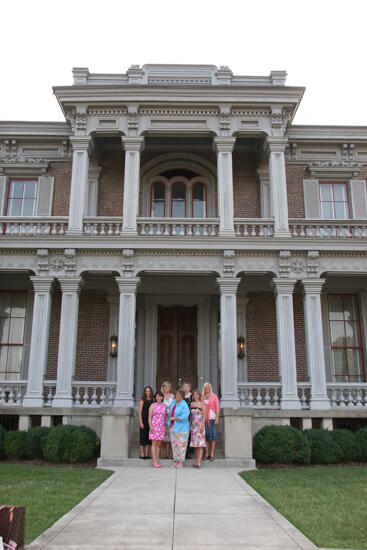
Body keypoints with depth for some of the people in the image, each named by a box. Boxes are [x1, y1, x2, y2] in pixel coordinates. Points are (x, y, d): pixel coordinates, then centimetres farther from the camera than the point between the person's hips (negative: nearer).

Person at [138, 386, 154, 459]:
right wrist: (141, 422, -11)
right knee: (143, 436, 0)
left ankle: (146, 454, 15)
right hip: (144, 420, -4)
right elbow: (140, 412, -5)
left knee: (148, 437, 7)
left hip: (150, 421, 4)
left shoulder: (152, 401, 8)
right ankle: (142, 454, 7)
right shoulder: (142, 400, -3)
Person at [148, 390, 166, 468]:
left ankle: (157, 461, 10)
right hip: (154, 426, -3)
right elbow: (150, 417, -2)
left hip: (161, 427, 4)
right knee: (154, 444, -4)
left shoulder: (164, 406, 11)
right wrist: (150, 427, -11)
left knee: (158, 444, 6)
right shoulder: (153, 405, 1)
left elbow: (165, 417, 14)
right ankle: (154, 462, -4)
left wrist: (165, 427, 9)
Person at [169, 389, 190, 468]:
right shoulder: (173, 402, 8)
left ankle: (181, 462, 4)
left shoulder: (184, 405, -14)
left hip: (181, 428, -7)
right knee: (174, 444, 10)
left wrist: (173, 418, -15)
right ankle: (176, 461, 19)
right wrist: (169, 422, 16)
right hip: (173, 427, 7)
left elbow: (184, 417, -23)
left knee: (181, 445, -4)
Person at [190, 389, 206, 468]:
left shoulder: (201, 404, -3)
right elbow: (191, 415, 14)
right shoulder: (191, 404, 10)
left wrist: (203, 425, -14)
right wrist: (190, 424, 8)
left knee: (200, 444, -7)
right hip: (193, 425, 5)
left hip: (200, 425, -5)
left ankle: (199, 462, -9)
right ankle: (196, 462, 13)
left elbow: (204, 415, -6)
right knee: (195, 444, 7)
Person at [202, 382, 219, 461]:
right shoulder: (202, 397, 10)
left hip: (212, 418, -3)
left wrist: (217, 418, -8)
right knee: (206, 436, 5)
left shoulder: (214, 396, 2)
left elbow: (217, 408, -1)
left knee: (212, 436, -2)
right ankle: (207, 454, 11)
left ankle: (212, 454, 2)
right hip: (204, 418, 3)